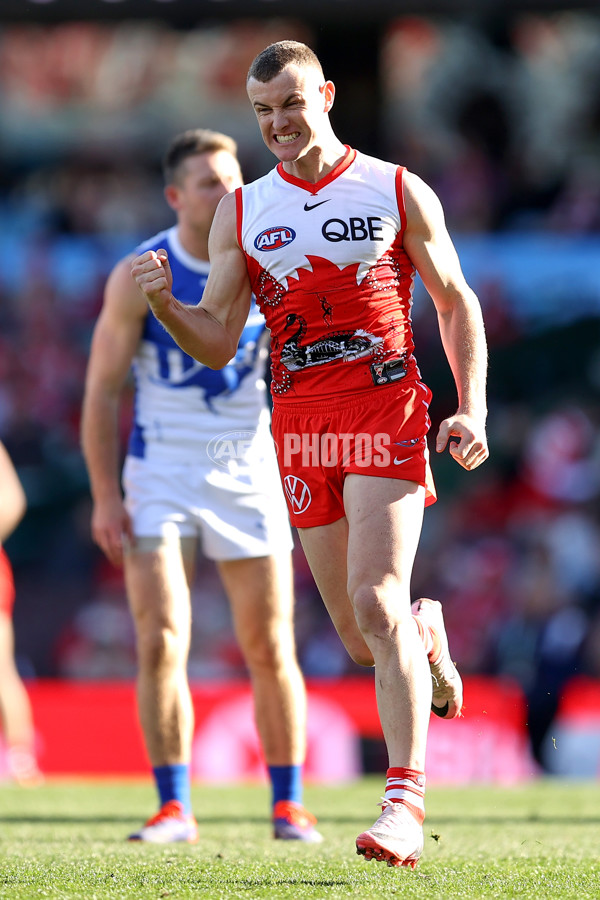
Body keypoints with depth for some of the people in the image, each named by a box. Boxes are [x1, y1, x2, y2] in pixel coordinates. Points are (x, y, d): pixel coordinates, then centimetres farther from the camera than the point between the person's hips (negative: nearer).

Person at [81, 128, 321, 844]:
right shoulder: (140, 276, -6)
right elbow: (102, 390, -2)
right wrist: (105, 496, -8)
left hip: (248, 471, 1)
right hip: (160, 473, -1)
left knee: (270, 650, 1)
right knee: (160, 644, -9)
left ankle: (289, 804, 12)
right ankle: (174, 808, -1)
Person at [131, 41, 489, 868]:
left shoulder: (398, 192, 4)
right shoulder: (242, 211, 10)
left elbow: (456, 302, 10)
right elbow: (217, 342, 8)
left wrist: (471, 410, -2)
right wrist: (164, 304, -13)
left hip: (385, 415, -3)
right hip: (298, 427, 3)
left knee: (376, 604, -18)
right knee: (360, 638, 5)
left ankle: (405, 799, -16)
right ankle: (426, 640, 41)